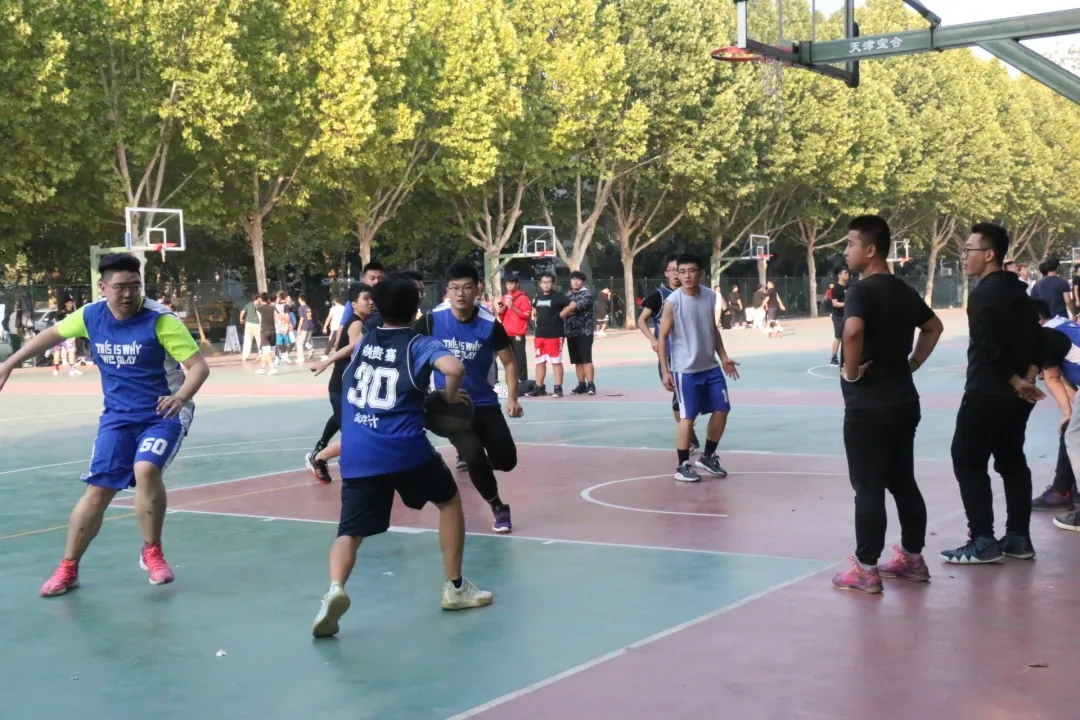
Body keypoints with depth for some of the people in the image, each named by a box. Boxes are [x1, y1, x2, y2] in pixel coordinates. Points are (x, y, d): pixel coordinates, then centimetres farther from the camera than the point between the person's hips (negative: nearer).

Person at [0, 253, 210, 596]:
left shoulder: (161, 320, -21)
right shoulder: (91, 316, -6)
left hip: (163, 415, -4)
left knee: (146, 469, -29)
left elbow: (199, 366, -23)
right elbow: (52, 334, 13)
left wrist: (181, 397, -42)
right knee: (97, 490, 1)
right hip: (118, 416, 4)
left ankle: (152, 553, -6)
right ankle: (68, 569, 17)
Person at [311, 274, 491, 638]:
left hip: (356, 455, 3)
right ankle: (455, 587, 25)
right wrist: (449, 395, 2)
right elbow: (454, 368, -20)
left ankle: (335, 588, -27)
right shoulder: (419, 344, 0)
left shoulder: (362, 342, 16)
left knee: (350, 532, 5)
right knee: (449, 501, 22)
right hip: (404, 448, -3)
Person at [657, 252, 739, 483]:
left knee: (722, 410, 8)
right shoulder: (673, 302, -14)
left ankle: (707, 457, 25)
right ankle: (683, 466, 9)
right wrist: (665, 371, -13)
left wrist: (724, 357, 12)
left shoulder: (710, 296, 2)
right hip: (685, 369, -6)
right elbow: (663, 337, -10)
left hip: (711, 366, 6)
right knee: (688, 416, -4)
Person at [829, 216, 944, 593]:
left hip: (868, 405, -8)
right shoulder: (904, 290, 11)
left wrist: (851, 371, -19)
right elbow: (935, 326, 27)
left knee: (869, 488, -2)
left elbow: (852, 331, -35)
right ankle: (912, 558, 24)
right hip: (903, 399, 8)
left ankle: (866, 570, 3)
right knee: (903, 482, 16)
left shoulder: (860, 290, -15)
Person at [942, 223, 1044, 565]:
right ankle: (1018, 537, 16)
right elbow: (1035, 338, 10)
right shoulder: (1019, 291, 12)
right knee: (1012, 462, 14)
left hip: (988, 393, -9)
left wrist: (1017, 383, -11)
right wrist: (1028, 378, 0)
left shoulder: (983, 294, -16)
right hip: (1016, 395, 9)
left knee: (968, 462, -1)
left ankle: (983, 542, -3)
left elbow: (989, 349, -21)